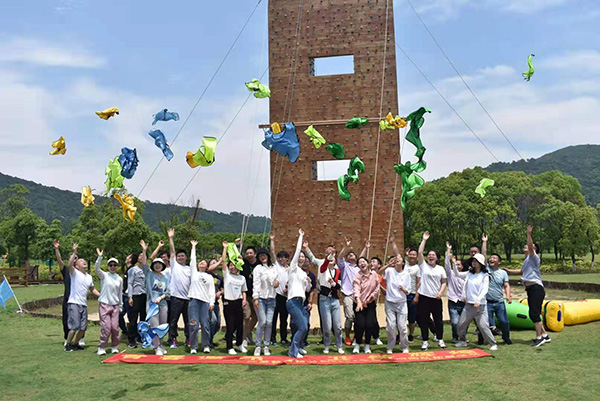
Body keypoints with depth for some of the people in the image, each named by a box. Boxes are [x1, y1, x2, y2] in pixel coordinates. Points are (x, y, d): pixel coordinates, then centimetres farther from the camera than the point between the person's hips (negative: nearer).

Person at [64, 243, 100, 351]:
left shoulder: (89, 277, 17)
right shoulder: (75, 273, -1)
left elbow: (93, 289, 26)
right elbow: (70, 264, -22)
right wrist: (74, 252, -26)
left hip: (84, 305, 6)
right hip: (74, 303, -6)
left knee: (83, 327, 7)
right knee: (75, 326, -10)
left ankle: (75, 344, 24)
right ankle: (68, 345, 6)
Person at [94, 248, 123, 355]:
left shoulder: (119, 279, 11)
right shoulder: (104, 275, 1)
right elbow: (96, 268, -19)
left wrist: (121, 306, 17)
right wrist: (99, 257, -31)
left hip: (115, 305, 3)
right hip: (104, 304, -3)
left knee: (115, 327, -1)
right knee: (106, 327, -9)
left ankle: (114, 347, 15)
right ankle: (101, 347, 4)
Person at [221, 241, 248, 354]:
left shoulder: (242, 278, 12)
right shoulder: (226, 274, 3)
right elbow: (223, 260, -3)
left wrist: (244, 299, 1)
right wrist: (225, 247, -1)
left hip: (238, 302, 3)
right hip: (228, 302, -3)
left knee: (240, 325, 8)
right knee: (230, 326, -1)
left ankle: (240, 344, 25)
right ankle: (230, 347, 8)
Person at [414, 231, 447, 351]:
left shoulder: (440, 269, 9)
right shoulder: (423, 266, 3)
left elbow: (444, 282, 10)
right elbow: (420, 252, -7)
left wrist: (440, 292, -6)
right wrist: (424, 240, -6)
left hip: (436, 298, 2)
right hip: (424, 297, -1)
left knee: (438, 320, 7)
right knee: (423, 320, 3)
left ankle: (440, 340, 24)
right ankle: (425, 341, 13)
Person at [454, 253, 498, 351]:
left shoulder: (484, 276, -4)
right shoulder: (469, 274, 9)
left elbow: (485, 290, -12)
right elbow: (457, 274, 17)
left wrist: (478, 300, -25)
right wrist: (454, 263, 4)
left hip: (480, 305, -5)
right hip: (468, 304, 5)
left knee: (483, 325, -12)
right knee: (461, 324, 10)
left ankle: (493, 344, 1)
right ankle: (463, 341, 29)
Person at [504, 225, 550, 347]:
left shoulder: (534, 257, -3)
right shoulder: (527, 260, 23)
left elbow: (531, 247, -23)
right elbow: (521, 271, 39)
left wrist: (529, 234, -30)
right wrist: (508, 271, 37)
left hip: (536, 288, -10)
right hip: (530, 289, 10)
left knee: (534, 313, -13)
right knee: (533, 314, 11)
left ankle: (539, 337, -9)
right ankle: (544, 335, 20)